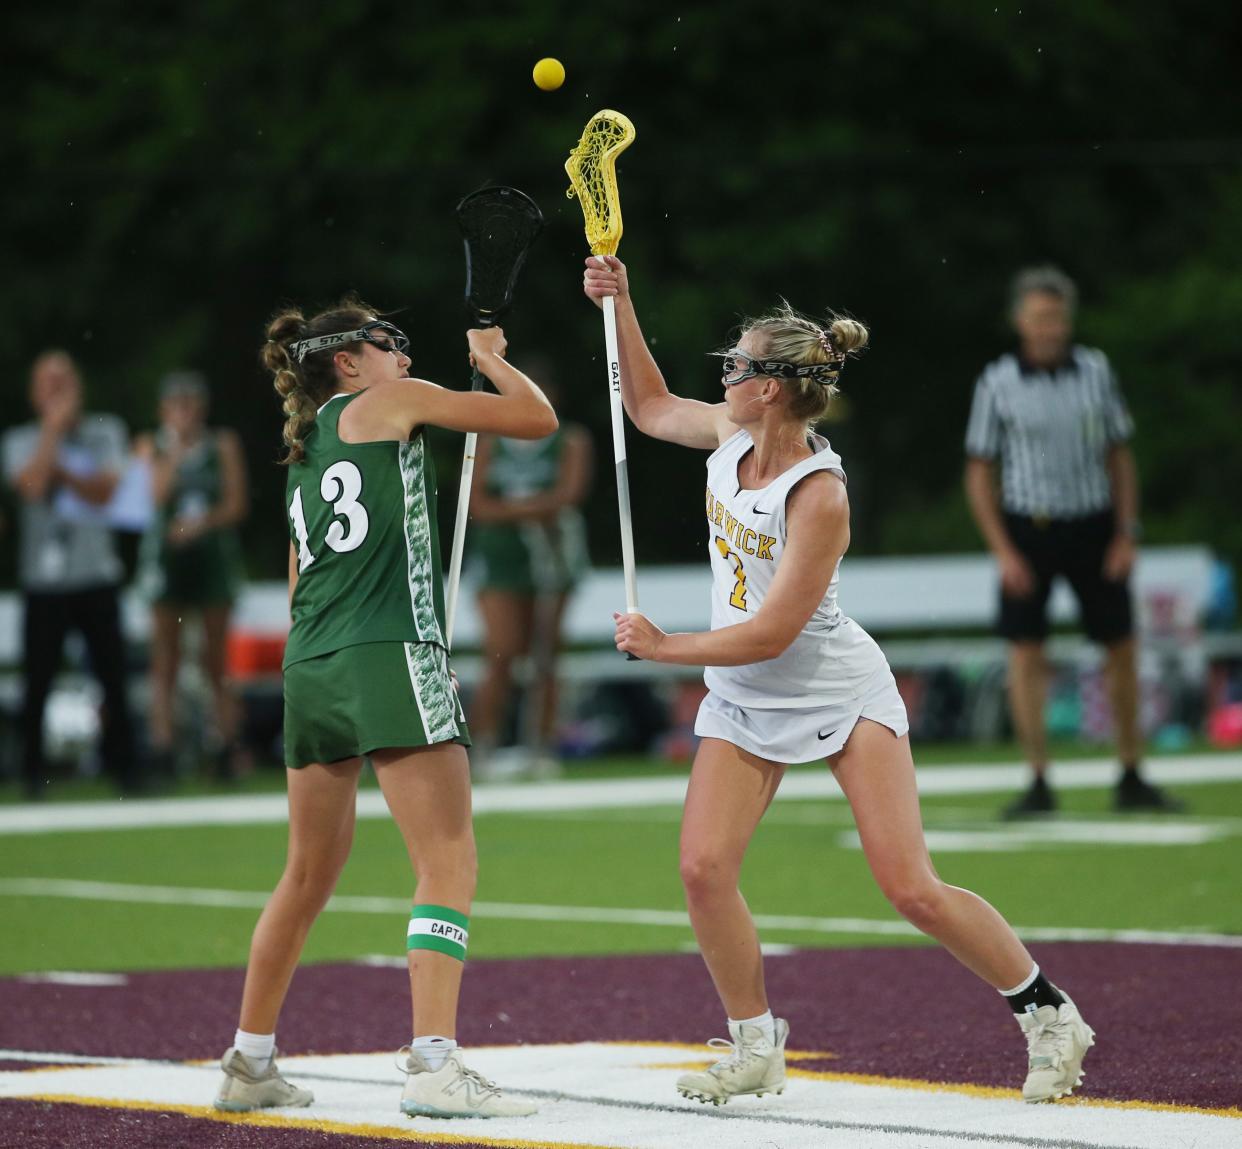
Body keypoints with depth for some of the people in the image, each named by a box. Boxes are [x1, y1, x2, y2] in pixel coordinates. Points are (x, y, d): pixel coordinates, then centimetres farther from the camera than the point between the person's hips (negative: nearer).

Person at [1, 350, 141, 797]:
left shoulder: (105, 433, 7)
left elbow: (104, 490, -5)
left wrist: (61, 471, -15)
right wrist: (54, 427, -10)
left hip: (97, 577, 1)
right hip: (44, 581, -1)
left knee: (113, 674, -4)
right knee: (37, 680, 0)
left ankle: (123, 762, 5)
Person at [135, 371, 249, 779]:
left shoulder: (223, 444, 8)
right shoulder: (151, 447, 9)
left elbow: (236, 503, 2)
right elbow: (155, 495, -6)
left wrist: (204, 522, -14)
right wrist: (176, 450, -9)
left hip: (213, 551, 0)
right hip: (166, 555, 0)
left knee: (216, 660, 1)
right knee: (165, 658, -3)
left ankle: (227, 748, 2)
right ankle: (162, 750, -5)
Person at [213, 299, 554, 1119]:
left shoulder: (305, 456, 23)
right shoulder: (389, 403, 3)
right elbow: (539, 419, 4)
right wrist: (493, 358, 21)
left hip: (311, 671, 8)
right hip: (391, 658, -8)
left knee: (309, 878, 17)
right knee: (450, 864, -10)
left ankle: (251, 1064, 22)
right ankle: (435, 1065, -21)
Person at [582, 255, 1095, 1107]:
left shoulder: (819, 496, -26)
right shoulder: (732, 436, -4)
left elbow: (770, 633, -25)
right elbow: (651, 406, 18)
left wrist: (664, 647, -15)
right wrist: (620, 306, 8)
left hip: (839, 692, -7)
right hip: (745, 702, 7)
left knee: (913, 888, -10)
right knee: (704, 867, -12)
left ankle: (1050, 1018, 7)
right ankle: (757, 1051, 4)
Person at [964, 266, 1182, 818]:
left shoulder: (1095, 370, 2)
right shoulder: (997, 383, -4)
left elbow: (1120, 457, 9)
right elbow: (978, 475, -1)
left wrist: (1126, 534, 0)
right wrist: (1003, 553, -9)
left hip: (1093, 526, 2)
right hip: (1027, 529, -2)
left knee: (1122, 648, 4)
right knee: (1025, 652, -7)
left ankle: (1131, 780, 16)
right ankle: (1038, 783, 0)